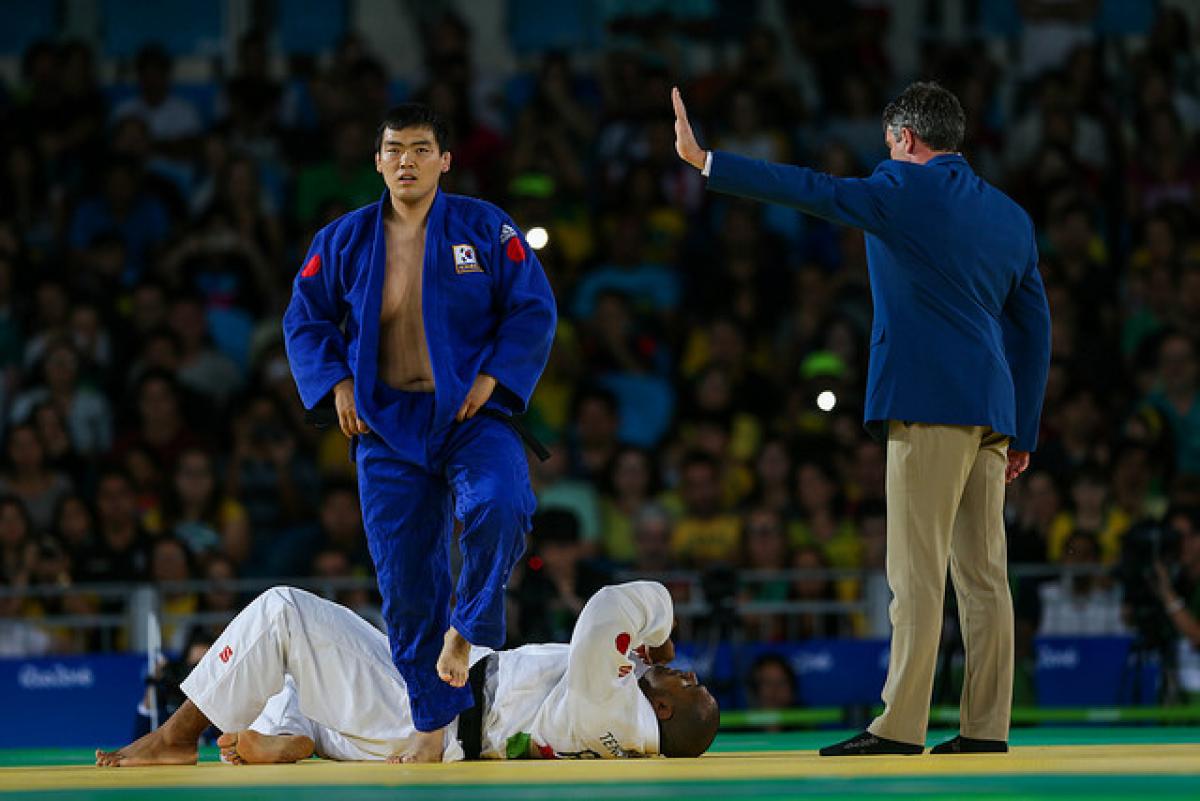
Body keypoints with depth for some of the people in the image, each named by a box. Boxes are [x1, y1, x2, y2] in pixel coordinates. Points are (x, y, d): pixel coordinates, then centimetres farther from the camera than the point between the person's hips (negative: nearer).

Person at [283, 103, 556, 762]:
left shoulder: (485, 230, -1)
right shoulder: (344, 240, 5)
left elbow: (534, 310, 0)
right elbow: (305, 319, 12)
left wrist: (492, 379, -10)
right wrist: (335, 384, -1)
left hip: (470, 415, -2)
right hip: (387, 426, 2)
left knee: (500, 505, -32)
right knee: (404, 579, 2)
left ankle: (469, 628, -5)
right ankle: (436, 721, 14)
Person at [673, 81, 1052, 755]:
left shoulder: (906, 189, -4)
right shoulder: (1012, 215, 17)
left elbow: (810, 190, -8)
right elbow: (1034, 329, 19)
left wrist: (703, 160, -5)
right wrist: (1022, 433, 22)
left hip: (929, 405, -7)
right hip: (991, 411, 7)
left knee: (917, 573, -8)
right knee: (982, 574, 6)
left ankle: (900, 726, -9)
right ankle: (986, 729, 4)